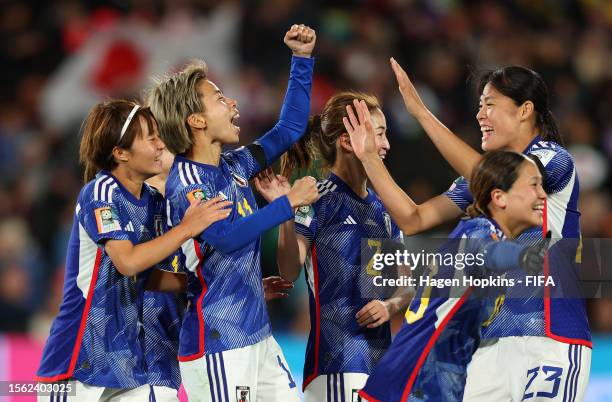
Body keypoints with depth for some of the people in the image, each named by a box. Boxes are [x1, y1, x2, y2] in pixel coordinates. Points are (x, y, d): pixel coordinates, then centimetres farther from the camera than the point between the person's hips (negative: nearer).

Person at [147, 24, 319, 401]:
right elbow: (226, 236, -30)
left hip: (258, 334, 8)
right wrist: (289, 202, -23)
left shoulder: (235, 167, 11)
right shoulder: (186, 182, -13)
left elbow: (290, 128, 22)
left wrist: (302, 59, 16)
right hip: (217, 342, -8)